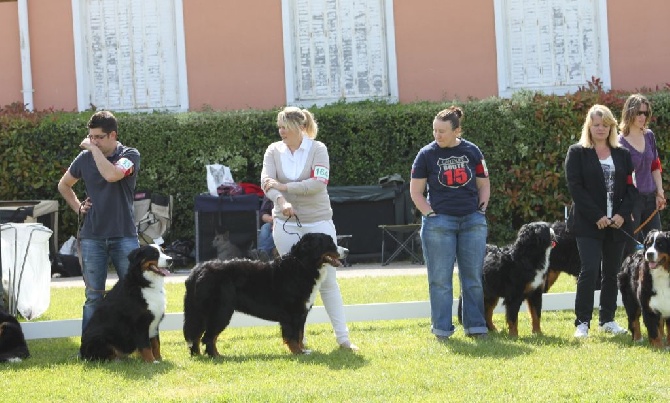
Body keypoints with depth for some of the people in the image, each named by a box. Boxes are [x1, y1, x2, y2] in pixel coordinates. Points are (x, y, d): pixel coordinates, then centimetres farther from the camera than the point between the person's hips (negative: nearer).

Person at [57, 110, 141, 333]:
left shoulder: (130, 155, -5)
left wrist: (94, 149, -16)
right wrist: (78, 207, 9)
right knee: (94, 296, 5)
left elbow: (112, 175, -27)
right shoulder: (85, 158, 6)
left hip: (124, 236, -2)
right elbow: (64, 185, 23)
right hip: (92, 237, 2)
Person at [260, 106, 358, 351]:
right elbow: (266, 182, -10)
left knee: (328, 281, 0)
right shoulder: (274, 151, 2)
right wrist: (281, 201, -29)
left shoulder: (317, 149, -5)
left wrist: (284, 186, -19)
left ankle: (343, 338, 4)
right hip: (286, 223, 2)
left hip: (318, 222, -2)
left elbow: (319, 183, -17)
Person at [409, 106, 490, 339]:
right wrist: (430, 214, -8)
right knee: (440, 279, -1)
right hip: (440, 222, -2)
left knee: (473, 277, 6)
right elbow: (416, 191, 2)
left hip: (472, 221, 2)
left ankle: (475, 326, 13)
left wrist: (481, 209, 4)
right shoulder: (427, 154, -1)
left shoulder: (472, 152, 6)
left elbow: (483, 184, 15)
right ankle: (442, 329, 4)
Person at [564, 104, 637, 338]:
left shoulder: (622, 155, 12)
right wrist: (597, 217, -14)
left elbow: (631, 187, 9)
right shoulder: (577, 153, 1)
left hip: (617, 223, 4)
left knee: (612, 272, 7)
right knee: (590, 270, -11)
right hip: (588, 224, -4)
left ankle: (608, 319, 16)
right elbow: (575, 187, -8)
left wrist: (622, 214, -7)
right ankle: (582, 322, -8)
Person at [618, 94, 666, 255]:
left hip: (650, 199, 6)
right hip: (631, 199, -6)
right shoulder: (620, 142, -10)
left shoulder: (649, 136, 8)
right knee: (630, 248, -5)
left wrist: (660, 193, 10)